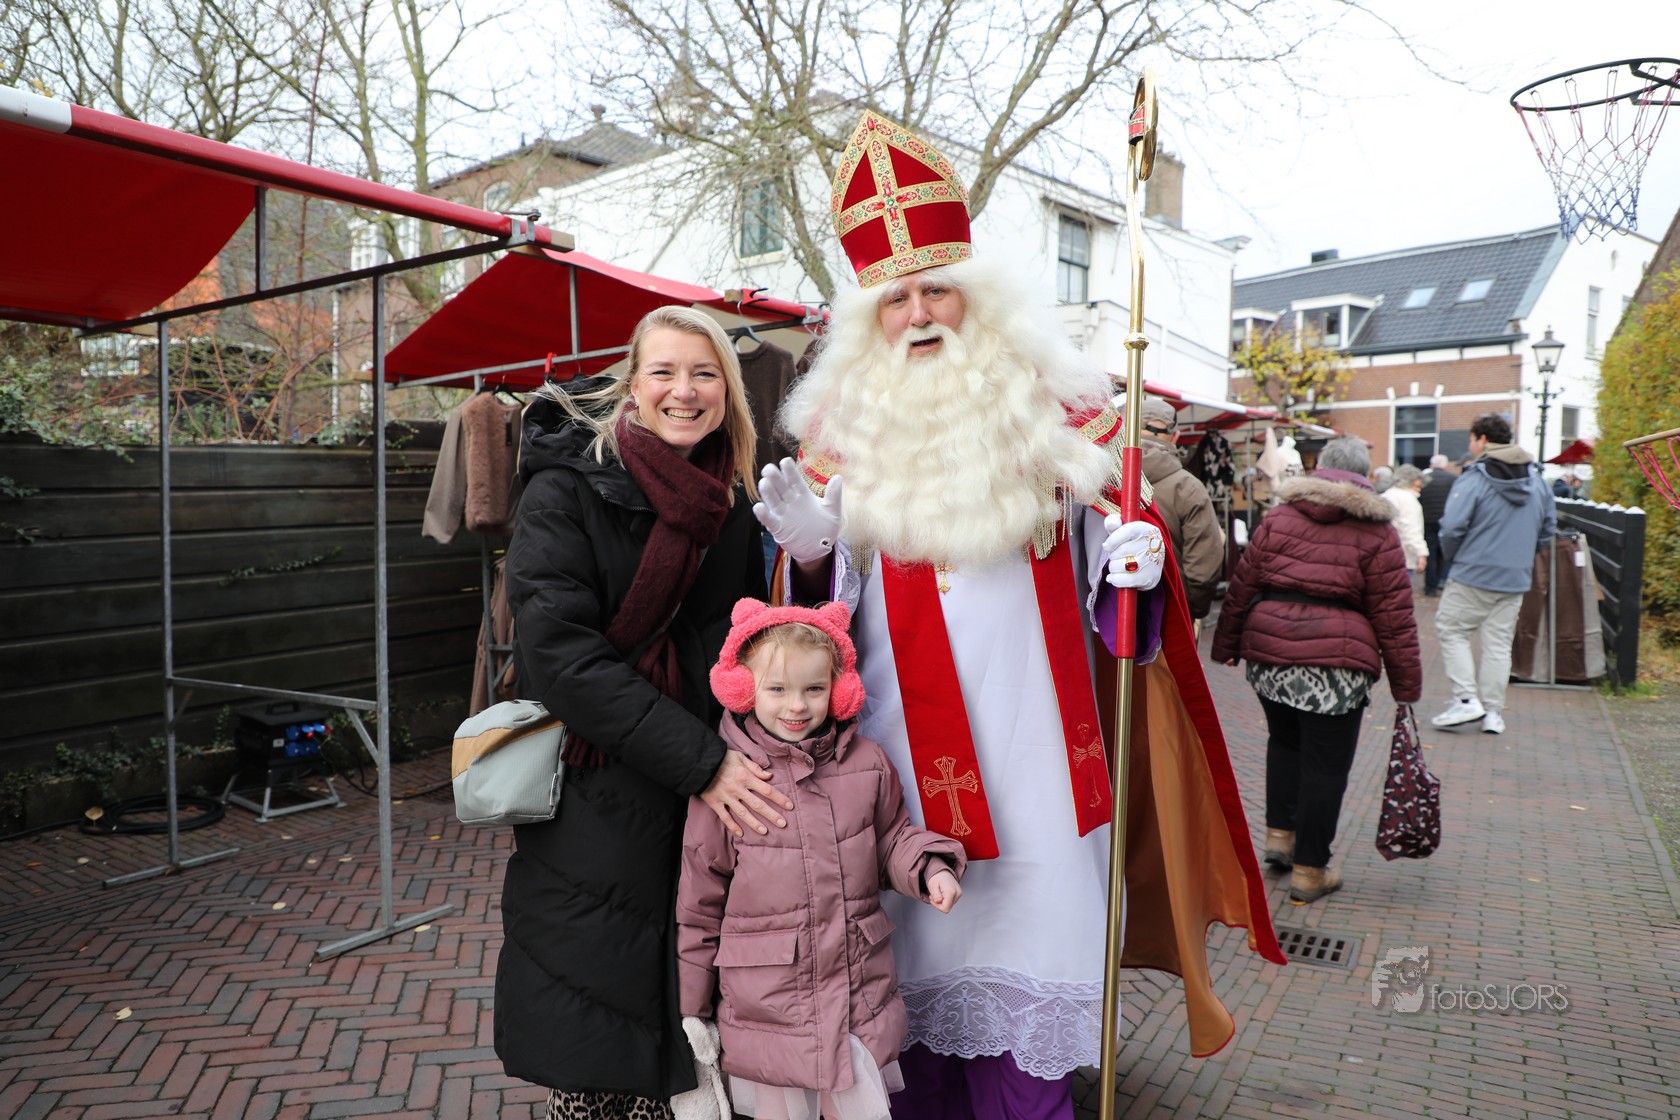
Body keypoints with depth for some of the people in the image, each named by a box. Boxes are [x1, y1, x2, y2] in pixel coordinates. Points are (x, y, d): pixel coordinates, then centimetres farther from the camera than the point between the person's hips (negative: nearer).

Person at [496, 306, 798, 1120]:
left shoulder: (732, 503, 7)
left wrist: (753, 750, -1)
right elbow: (557, 650, -19)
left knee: (672, 1037, 12)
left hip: (704, 806, 5)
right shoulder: (567, 487, -9)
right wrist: (699, 760, -23)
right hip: (593, 802, -4)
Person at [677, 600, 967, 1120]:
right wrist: (693, 1005, 3)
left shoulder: (866, 763, -4)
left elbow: (893, 837, 13)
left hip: (860, 995, 2)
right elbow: (698, 899, -3)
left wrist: (931, 869, -9)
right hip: (765, 1006, -2)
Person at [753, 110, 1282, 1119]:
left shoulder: (1054, 406, 3)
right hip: (903, 743, 1)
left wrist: (1134, 557, -13)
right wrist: (807, 546, -13)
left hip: (1026, 732, 0)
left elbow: (1113, 528, 8)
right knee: (917, 934, 8)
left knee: (1023, 928, 4)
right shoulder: (842, 424, 4)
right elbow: (826, 591, 8)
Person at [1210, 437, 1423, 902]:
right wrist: (1407, 684, 3)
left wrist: (1226, 645, 16)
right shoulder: (1376, 532, -1)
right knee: (1324, 763, 6)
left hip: (1269, 653, 3)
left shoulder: (1278, 517, 6)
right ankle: (1309, 870, 13)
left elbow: (1241, 587, 7)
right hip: (1335, 661, -3)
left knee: (1284, 741, 25)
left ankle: (1279, 833, 22)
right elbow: (1394, 616, -2)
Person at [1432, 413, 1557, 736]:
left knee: (1451, 630, 6)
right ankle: (1494, 712, 13)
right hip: (1516, 579, 6)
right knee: (1499, 643, 10)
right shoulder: (1537, 479, 9)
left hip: (1473, 575, -6)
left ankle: (1467, 699, -3)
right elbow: (1548, 528, 15)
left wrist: (1453, 555, 1)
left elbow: (1452, 526, -18)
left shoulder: (1474, 478, -12)